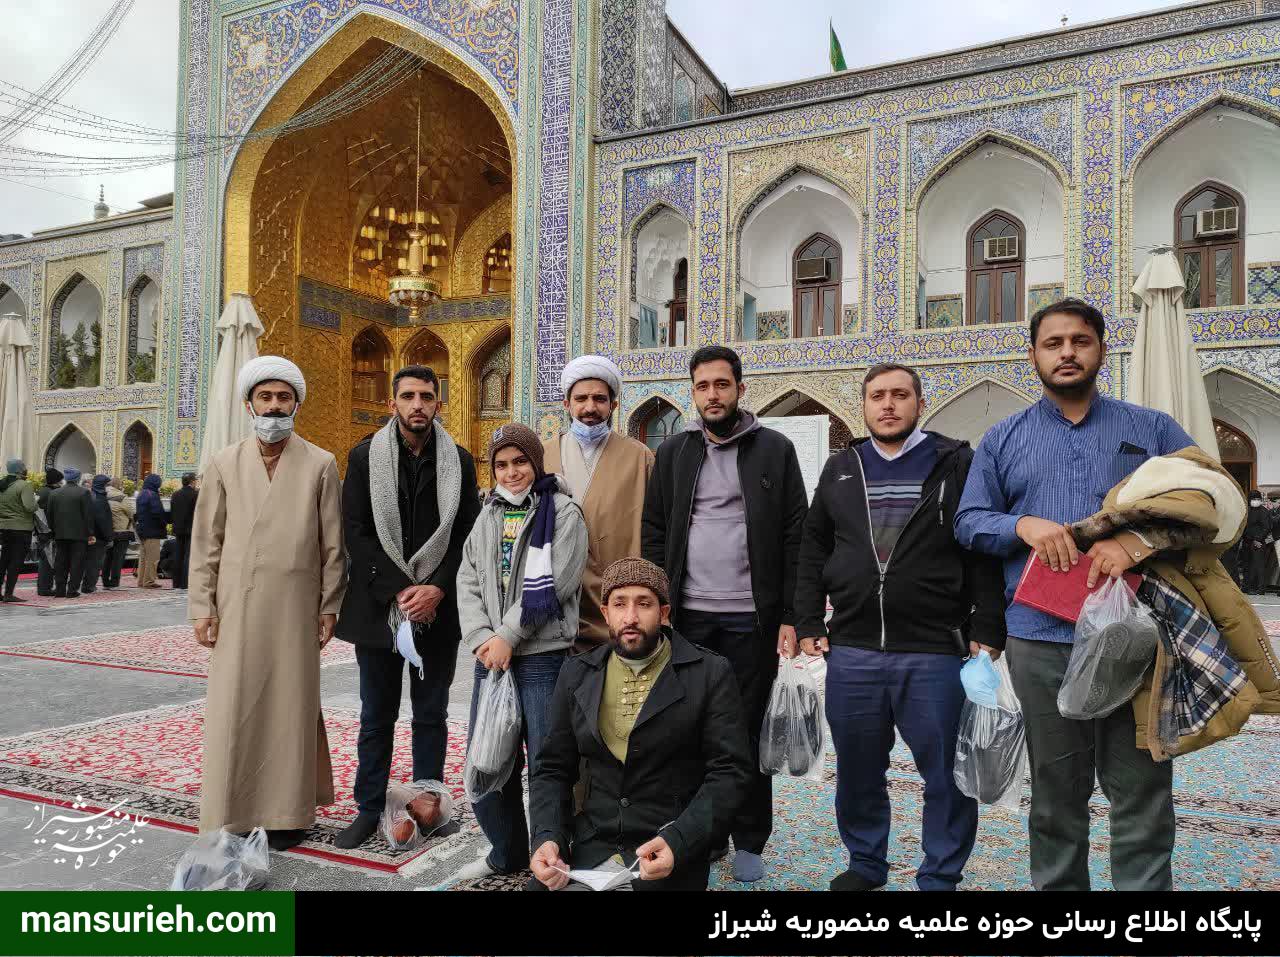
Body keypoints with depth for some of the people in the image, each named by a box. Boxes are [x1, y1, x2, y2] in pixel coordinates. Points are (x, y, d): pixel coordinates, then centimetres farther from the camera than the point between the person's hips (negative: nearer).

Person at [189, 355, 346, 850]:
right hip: (236, 605, 1)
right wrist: (202, 607, 1)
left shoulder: (320, 465, 1)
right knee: (233, 706, 5)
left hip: (295, 605, -1)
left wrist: (330, 606, 1)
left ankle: (287, 810, 18)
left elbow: (333, 543, 2)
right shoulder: (224, 465, 5)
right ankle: (231, 811, 19)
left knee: (292, 703, 5)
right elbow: (206, 541, 6)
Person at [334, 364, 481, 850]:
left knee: (431, 715, 11)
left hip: (437, 607, 1)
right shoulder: (365, 457, 0)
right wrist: (398, 591, -13)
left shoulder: (459, 461, 2)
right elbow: (356, 533, -5)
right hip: (379, 606, 0)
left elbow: (468, 535, 0)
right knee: (376, 716, 10)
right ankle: (369, 809, 23)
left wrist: (435, 589, -13)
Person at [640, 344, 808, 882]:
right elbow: (654, 533, 8)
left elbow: (796, 538, -2)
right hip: (687, 615, 2)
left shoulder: (775, 450, 1)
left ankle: (749, 842, 23)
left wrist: (792, 616, -7)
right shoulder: (673, 453, 8)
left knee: (748, 730, 7)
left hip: (751, 617, -2)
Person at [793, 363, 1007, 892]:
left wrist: (987, 633, -9)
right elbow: (813, 551, 14)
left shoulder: (958, 464, 1)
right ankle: (865, 862, 34)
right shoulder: (840, 470, 12)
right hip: (851, 651, 3)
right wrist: (809, 625, 7)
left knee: (947, 773, 6)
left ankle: (940, 876, 25)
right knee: (857, 769, 14)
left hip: (937, 651, -3)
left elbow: (986, 553, -2)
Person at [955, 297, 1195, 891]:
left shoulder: (1152, 430, 11)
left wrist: (1141, 538, -15)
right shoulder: (1003, 440, 13)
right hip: (1040, 638, 1)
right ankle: (1056, 885, 26)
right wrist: (1023, 525, -11)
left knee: (1141, 791, 2)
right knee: (1055, 793, 11)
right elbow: (968, 521, 9)